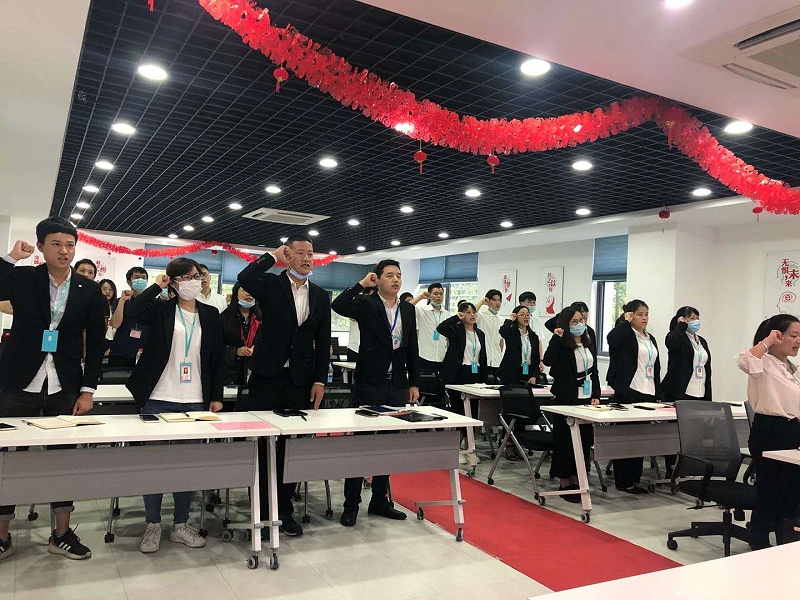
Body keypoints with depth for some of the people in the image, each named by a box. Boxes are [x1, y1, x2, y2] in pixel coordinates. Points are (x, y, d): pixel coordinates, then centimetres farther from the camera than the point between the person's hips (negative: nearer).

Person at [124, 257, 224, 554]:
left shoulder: (210, 315, 8)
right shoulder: (161, 309, 1)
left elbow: (216, 358, 9)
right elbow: (131, 311, -20)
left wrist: (216, 396, 4)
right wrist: (157, 286, -9)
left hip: (195, 401, 2)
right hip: (158, 399, -2)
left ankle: (180, 525, 21)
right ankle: (153, 525, 18)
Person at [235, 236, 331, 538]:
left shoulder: (321, 296, 8)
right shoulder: (270, 285, 0)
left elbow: (323, 342, 8)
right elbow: (244, 278, -23)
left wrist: (320, 380, 2)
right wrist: (272, 256, -12)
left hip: (301, 381, 3)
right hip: (267, 376, -2)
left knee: (291, 446, 9)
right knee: (261, 445, 4)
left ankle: (285, 510, 22)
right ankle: (261, 511, 16)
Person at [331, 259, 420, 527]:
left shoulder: (408, 309, 11)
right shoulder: (366, 304, -4)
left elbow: (412, 348, 13)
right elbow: (338, 305, -23)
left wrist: (414, 383, 10)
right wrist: (362, 284, -18)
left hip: (397, 385, 5)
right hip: (370, 384, -5)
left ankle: (380, 499, 24)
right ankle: (351, 503, 12)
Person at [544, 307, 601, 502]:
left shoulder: (589, 344, 12)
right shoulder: (561, 344, -8)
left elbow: (594, 372, 16)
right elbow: (548, 361, -26)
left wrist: (596, 395, 7)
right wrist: (557, 338, -27)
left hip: (587, 398, 6)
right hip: (567, 398, -6)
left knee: (585, 440, 9)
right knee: (566, 440, 0)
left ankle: (576, 480, 22)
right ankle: (565, 483, 11)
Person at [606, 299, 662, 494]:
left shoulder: (651, 339, 18)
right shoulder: (626, 335, -5)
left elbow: (656, 368, 20)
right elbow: (611, 338, -31)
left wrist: (659, 394, 15)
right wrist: (625, 321, -16)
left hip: (648, 394, 8)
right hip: (628, 393, -7)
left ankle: (635, 479, 20)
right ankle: (623, 481, 7)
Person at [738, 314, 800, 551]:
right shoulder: (764, 363, -11)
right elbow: (745, 362, -36)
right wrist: (767, 341, -24)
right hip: (769, 432, -9)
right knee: (768, 495, 0)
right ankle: (759, 547, 12)